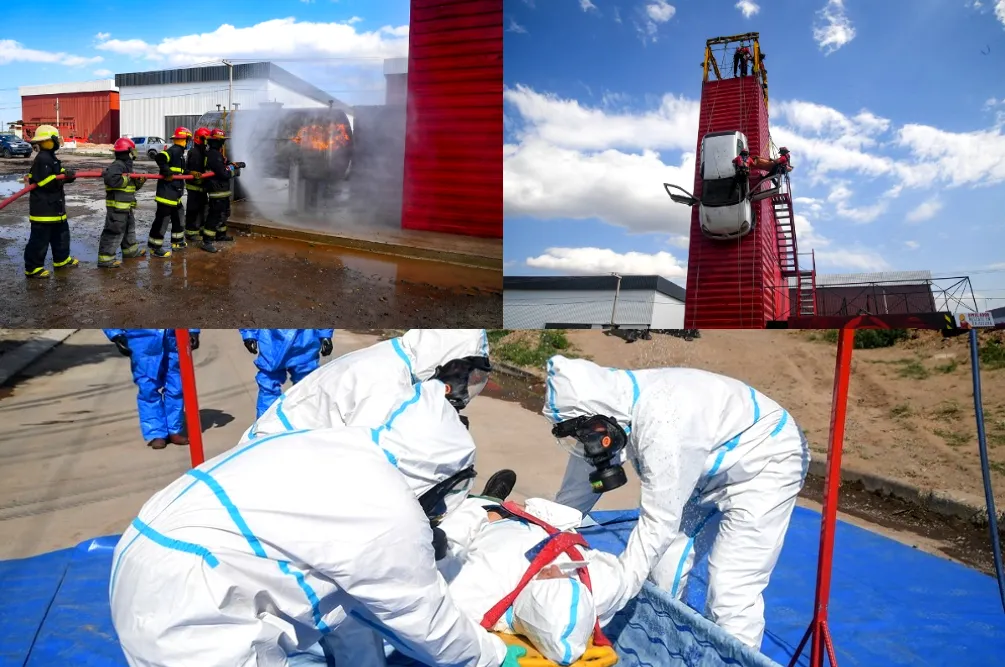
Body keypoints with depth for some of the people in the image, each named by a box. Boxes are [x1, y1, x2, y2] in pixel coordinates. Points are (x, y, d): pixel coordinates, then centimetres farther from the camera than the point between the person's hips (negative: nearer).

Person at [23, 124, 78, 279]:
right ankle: (33, 268, 1)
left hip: (54, 206, 11)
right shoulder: (42, 159, -19)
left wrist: (68, 174, -5)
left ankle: (62, 259, 35)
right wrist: (62, 176, -21)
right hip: (43, 207, -11)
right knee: (40, 238, -5)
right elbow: (46, 183, -25)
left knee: (61, 232, 22)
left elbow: (59, 175, 15)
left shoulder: (50, 158, 14)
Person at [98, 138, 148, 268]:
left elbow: (132, 186, 21)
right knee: (114, 231, -8)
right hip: (117, 207, -11)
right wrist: (126, 179, -23)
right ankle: (105, 258, -5)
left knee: (129, 227, 25)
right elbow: (110, 179, -34)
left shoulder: (126, 166, 16)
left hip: (126, 206, 11)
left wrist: (139, 182, 3)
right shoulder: (117, 165, -16)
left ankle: (130, 250, 43)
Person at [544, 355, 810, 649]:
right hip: (712, 468, 8)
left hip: (765, 462, -8)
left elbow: (658, 523, -34)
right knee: (663, 567, 8)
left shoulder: (661, 422, -39)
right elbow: (578, 486, 1)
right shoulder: (607, 409, -14)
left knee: (731, 590, -13)